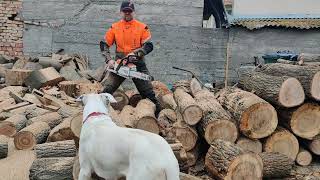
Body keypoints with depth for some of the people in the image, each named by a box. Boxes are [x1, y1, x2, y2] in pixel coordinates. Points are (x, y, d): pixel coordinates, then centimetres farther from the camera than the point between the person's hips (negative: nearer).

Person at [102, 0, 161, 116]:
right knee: (106, 90, -3)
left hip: (138, 64, -1)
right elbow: (105, 45, 4)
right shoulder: (114, 28, 3)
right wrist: (109, 60, -11)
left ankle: (158, 112, 15)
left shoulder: (142, 27, -2)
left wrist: (136, 54, -22)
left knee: (148, 93, 3)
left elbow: (149, 46, -8)